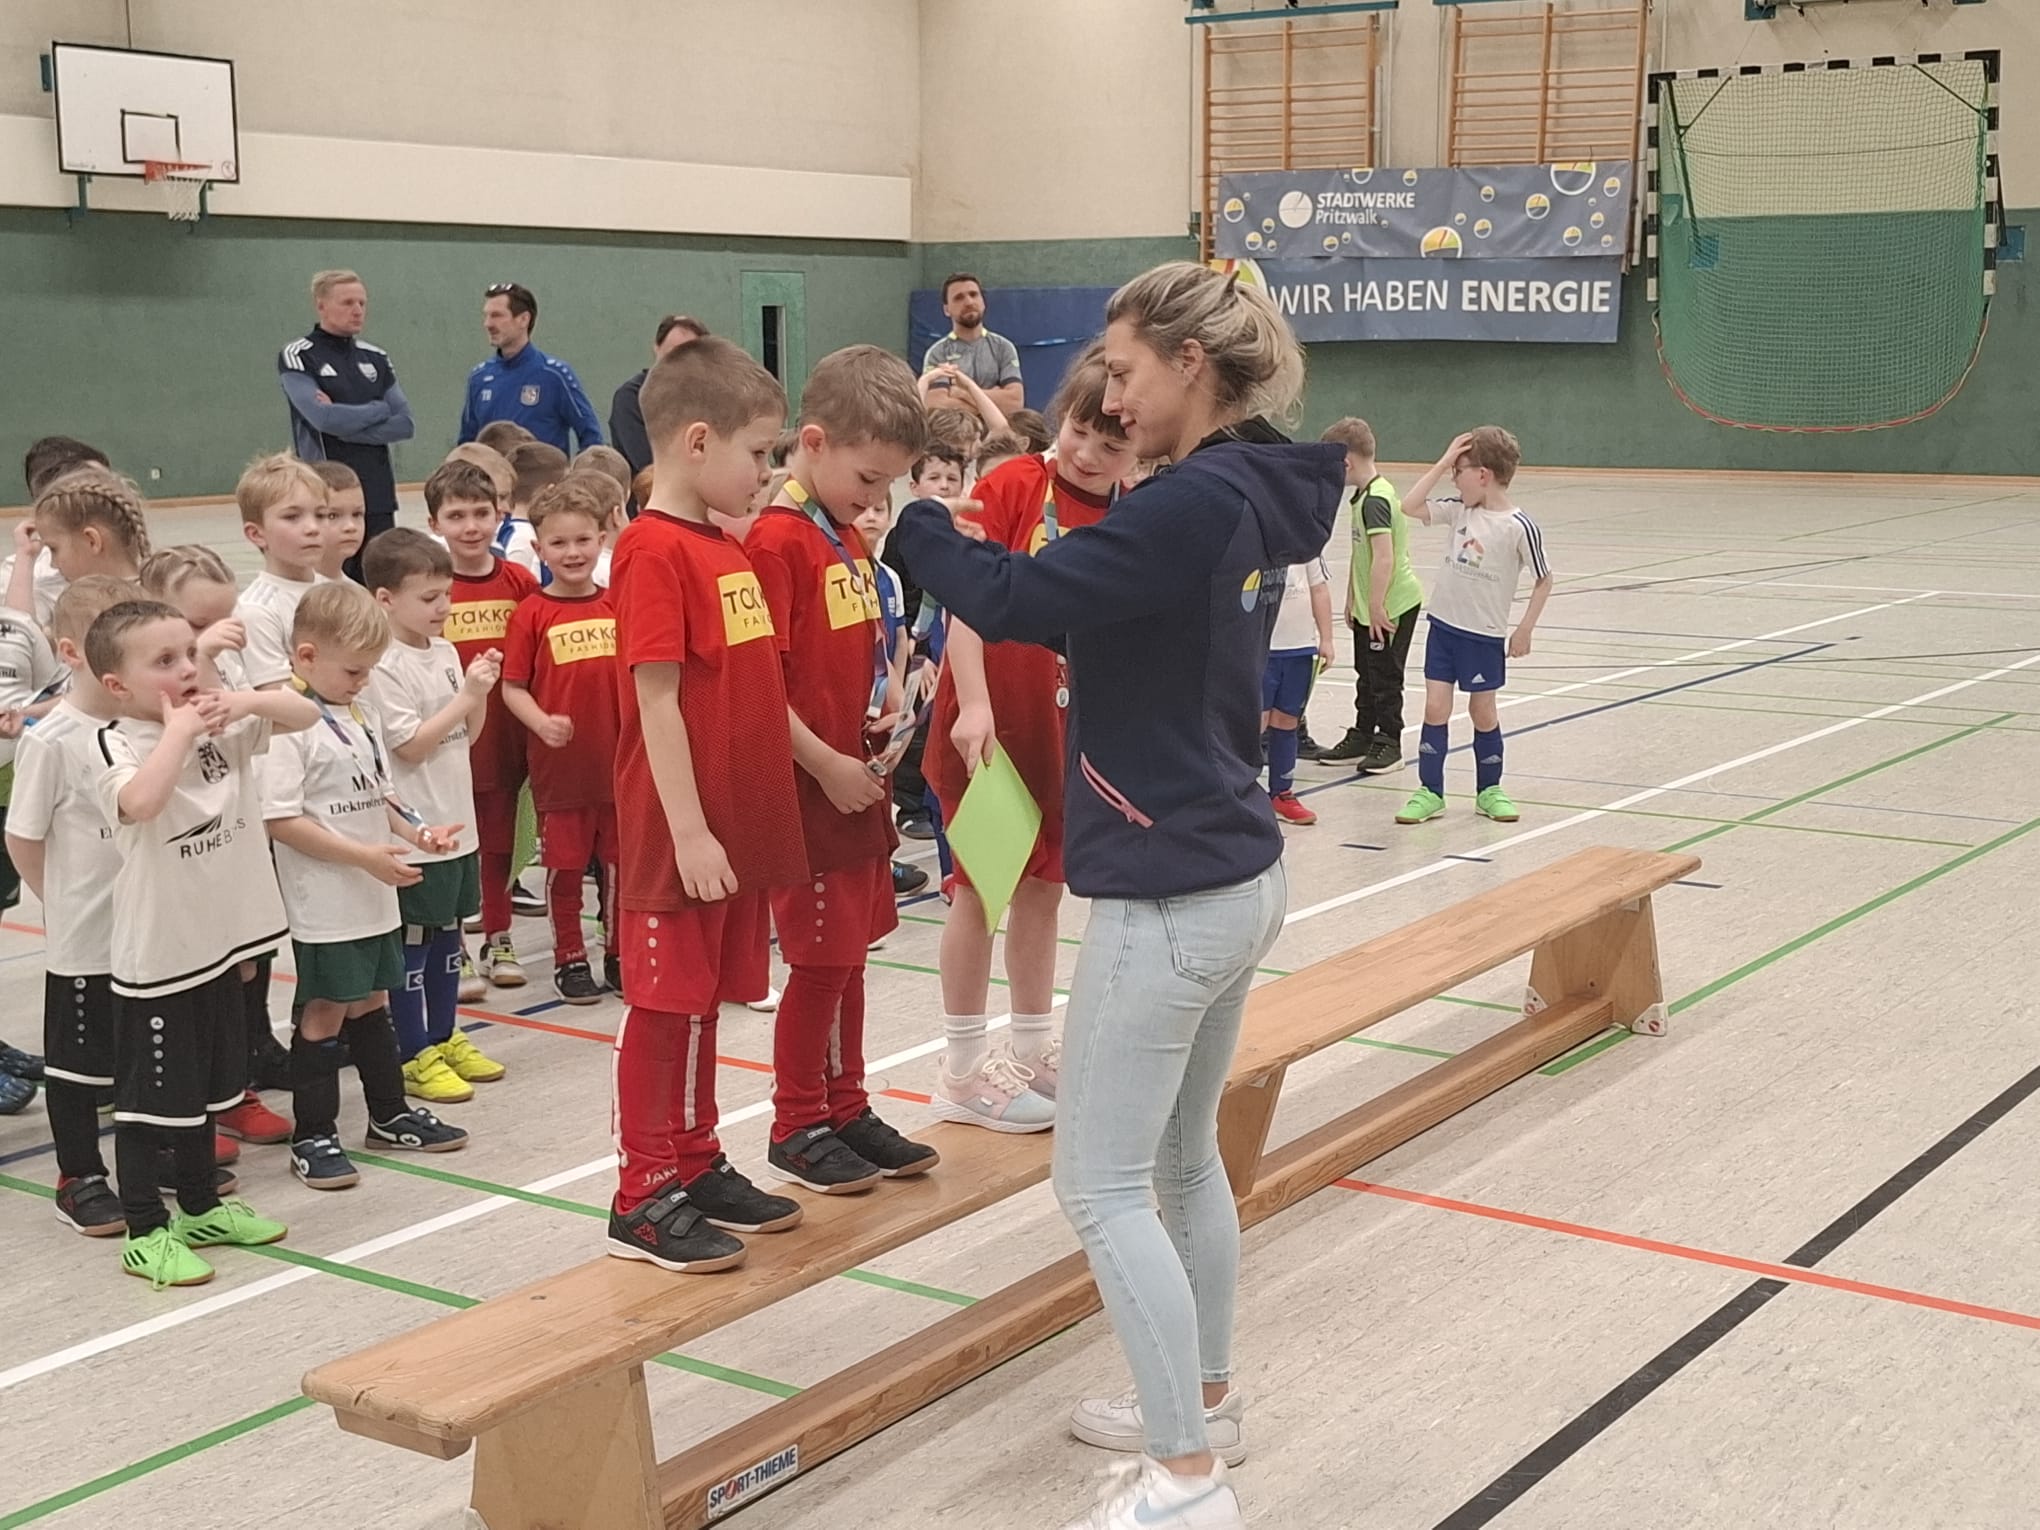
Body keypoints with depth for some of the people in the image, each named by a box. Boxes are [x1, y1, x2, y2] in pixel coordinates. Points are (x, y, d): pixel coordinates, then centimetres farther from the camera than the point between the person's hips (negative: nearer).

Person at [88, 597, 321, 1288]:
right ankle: (145, 1232, 14)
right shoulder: (119, 745, -19)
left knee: (206, 1088, 21)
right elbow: (139, 803, -40)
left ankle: (201, 1207, 36)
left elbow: (305, 714, 4)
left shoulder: (223, 728, 1)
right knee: (149, 1099, 4)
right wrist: (179, 731, -30)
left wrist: (248, 702, -14)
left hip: (220, 942, 7)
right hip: (156, 954, -7)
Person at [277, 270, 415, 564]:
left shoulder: (375, 358, 12)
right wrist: (380, 409, -4)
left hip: (378, 494, 5)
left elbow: (405, 424, 3)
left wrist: (345, 423, -10)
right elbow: (324, 417, -17)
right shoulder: (298, 356, -3)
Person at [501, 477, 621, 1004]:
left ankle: (619, 954, 27)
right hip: (559, 760, -3)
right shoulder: (533, 613, -6)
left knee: (618, 862, 13)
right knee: (564, 865, 8)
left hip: (618, 759, 3)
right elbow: (512, 687, -6)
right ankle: (569, 960, 21)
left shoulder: (618, 608, 4)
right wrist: (542, 723, -22)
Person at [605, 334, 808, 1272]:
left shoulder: (726, 547, 12)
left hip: (740, 824, 8)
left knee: (701, 997, 17)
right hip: (682, 836, -8)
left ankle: (696, 1165, 29)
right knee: (664, 1002, 2)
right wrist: (689, 832, -20)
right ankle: (643, 1198, 12)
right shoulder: (655, 551, -15)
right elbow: (657, 702, -18)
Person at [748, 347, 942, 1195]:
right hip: (810, 786, -9)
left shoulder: (848, 537, 11)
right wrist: (827, 766, -17)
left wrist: (888, 698, 6)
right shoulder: (776, 541, -17)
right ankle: (796, 1127, 16)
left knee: (850, 950, 16)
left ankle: (846, 1109, 28)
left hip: (858, 781, 9)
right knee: (821, 957, 1)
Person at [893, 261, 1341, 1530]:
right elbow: (1085, 608, 16)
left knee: (1104, 1188, 0)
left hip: (1170, 893, -10)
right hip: (1236, 875, 10)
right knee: (1183, 1155, 22)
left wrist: (904, 509, -7)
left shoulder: (1195, 506, -21)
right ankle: (1205, 1399, 37)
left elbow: (1011, 599, -23)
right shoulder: (1251, 499, 8)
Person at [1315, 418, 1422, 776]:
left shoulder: (1374, 500, -20)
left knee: (1384, 676, 0)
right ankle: (1362, 738, 29)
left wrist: (1376, 606, -24)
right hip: (1370, 605, 10)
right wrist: (1352, 600, 23)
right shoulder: (1364, 495, 11)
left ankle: (1388, 744, 9)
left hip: (1391, 606, -10)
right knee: (1368, 674, 18)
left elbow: (1384, 558, -27)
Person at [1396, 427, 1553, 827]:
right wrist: (1443, 461, -5)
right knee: (1435, 707, 2)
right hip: (1443, 626, 5)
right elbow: (1412, 506, -2)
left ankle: (1489, 791, 25)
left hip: (1485, 635, -4)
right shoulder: (1458, 511, 1)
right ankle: (1430, 792, 8)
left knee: (1482, 711, 9)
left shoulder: (1519, 526, -15)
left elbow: (1544, 580, -7)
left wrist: (1524, 629, -7)